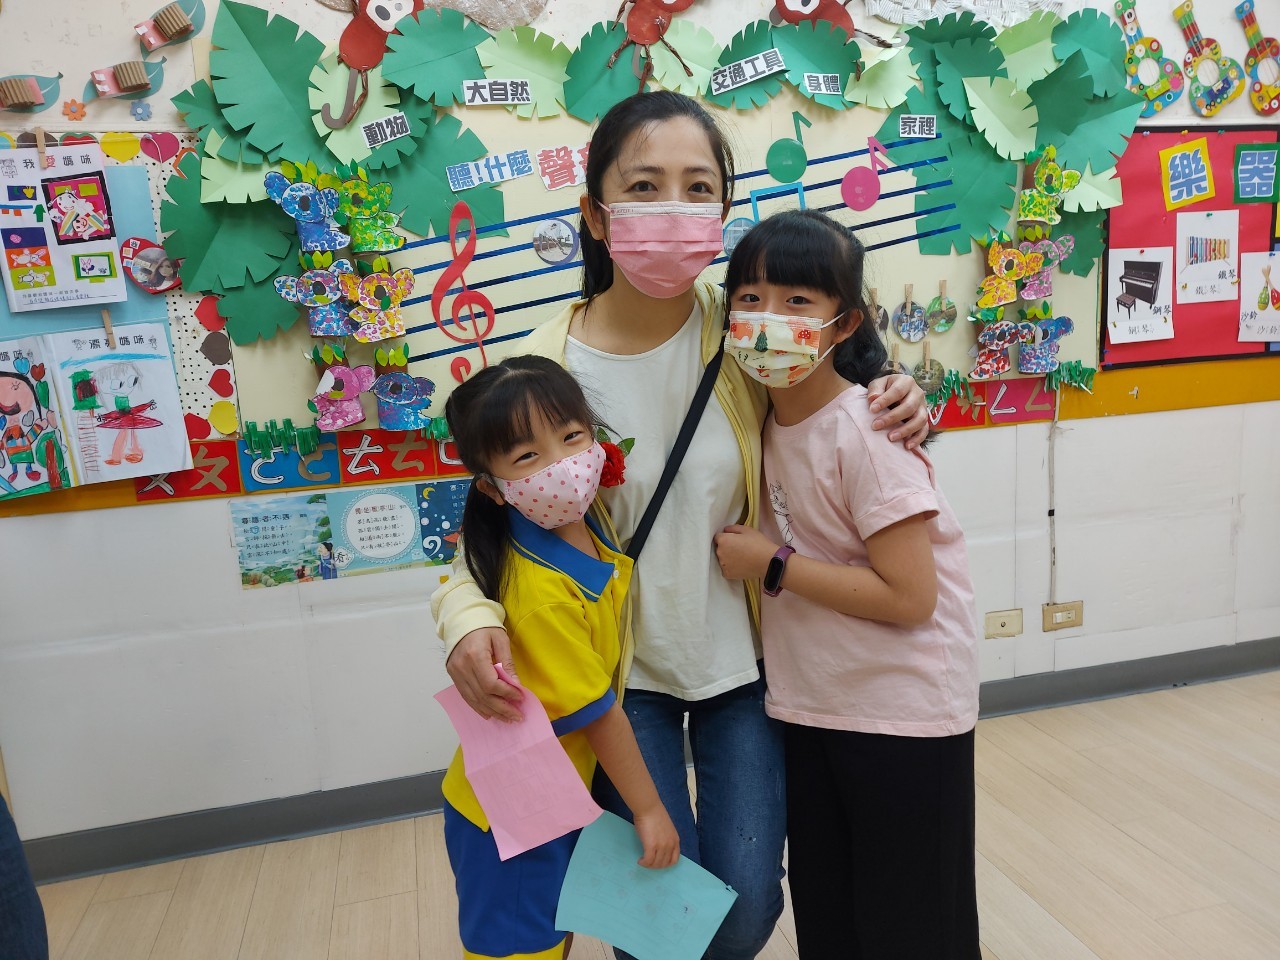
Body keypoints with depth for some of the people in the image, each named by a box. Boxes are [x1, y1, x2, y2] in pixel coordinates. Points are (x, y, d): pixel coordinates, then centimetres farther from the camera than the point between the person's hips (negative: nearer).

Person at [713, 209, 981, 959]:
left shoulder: (865, 433, -22)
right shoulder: (770, 420, 1)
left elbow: (909, 597, -23)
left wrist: (773, 566, -20)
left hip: (903, 717, -7)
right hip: (810, 708, 7)